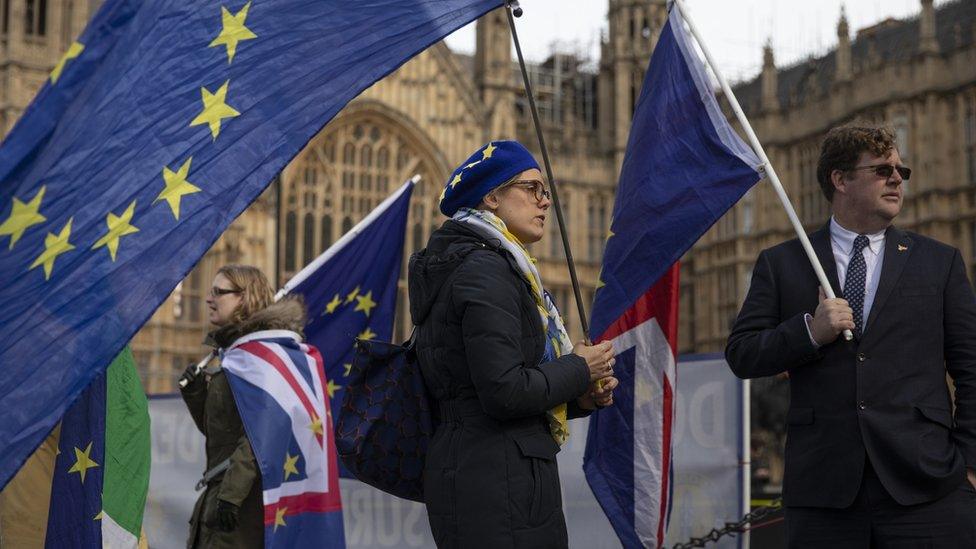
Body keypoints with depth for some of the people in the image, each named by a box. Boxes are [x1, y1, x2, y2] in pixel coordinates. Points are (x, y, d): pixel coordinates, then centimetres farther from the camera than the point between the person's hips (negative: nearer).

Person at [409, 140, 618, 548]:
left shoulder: (490, 265, 20)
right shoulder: (485, 270, -11)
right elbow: (504, 391, -21)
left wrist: (580, 398, 7)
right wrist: (579, 370, -5)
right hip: (494, 482, -10)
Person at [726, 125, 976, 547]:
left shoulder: (940, 262, 12)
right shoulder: (781, 264, 10)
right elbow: (741, 355, 6)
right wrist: (809, 331, -10)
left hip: (925, 485, 0)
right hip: (823, 490, 0)